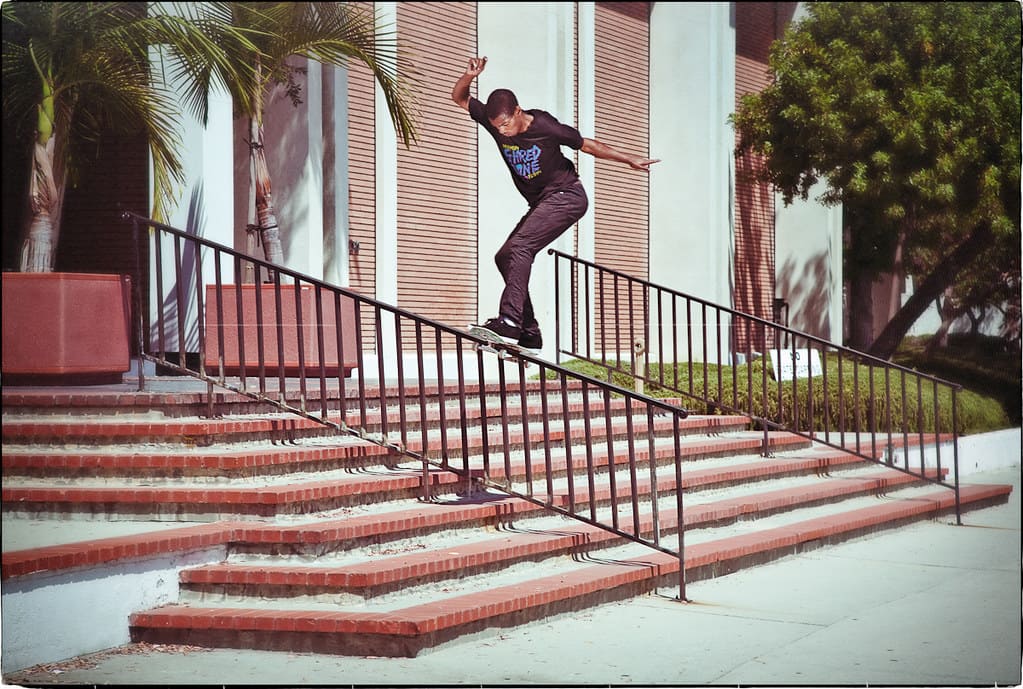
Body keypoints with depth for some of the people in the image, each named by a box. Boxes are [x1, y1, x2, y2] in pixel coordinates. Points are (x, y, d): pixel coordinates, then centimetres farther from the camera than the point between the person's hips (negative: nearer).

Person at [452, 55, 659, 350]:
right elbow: (459, 98, 2)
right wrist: (469, 76, -19)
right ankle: (530, 337, 5)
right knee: (505, 257, 4)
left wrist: (629, 159, 0)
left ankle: (509, 321, -35)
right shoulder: (494, 122, -7)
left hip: (566, 196, -8)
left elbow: (588, 145, -6)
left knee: (518, 247, -26)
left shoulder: (545, 127, -20)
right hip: (541, 203, 8)